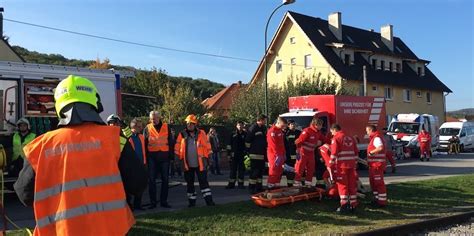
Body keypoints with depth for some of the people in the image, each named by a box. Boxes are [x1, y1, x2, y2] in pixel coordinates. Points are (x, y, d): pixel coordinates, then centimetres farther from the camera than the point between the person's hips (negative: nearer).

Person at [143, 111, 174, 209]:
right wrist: (145, 157, -3)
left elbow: (171, 142, 8)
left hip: (164, 156, 1)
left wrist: (171, 155, 1)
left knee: (165, 180, 6)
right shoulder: (147, 128, 4)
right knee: (152, 180, 1)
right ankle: (153, 202, 9)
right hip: (152, 157, -1)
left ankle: (164, 201, 15)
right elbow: (144, 143, 4)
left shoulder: (166, 127, 6)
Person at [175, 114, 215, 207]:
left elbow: (207, 145, 1)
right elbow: (177, 147, 6)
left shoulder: (201, 133, -2)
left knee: (203, 182, -1)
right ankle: (192, 201, 22)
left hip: (200, 164, -2)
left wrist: (207, 156, -1)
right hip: (187, 164, 2)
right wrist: (179, 158, 4)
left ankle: (209, 200, 2)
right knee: (189, 183, 11)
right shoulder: (182, 134, 1)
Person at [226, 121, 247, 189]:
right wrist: (229, 153, 3)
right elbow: (229, 145, 8)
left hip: (242, 155, -1)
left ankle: (240, 183, 13)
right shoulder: (233, 134, 6)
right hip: (234, 155, 1)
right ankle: (231, 183, 10)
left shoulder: (245, 134, 4)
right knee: (233, 169, 4)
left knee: (241, 169, 4)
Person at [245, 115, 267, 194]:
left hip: (262, 154, 8)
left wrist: (265, 150, 19)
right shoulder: (253, 128, -12)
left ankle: (259, 187, 21)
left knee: (261, 170, 12)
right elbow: (247, 141, -12)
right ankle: (252, 187, -1)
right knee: (254, 171, -7)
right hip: (255, 154, -8)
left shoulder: (264, 128, 14)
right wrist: (249, 151, -8)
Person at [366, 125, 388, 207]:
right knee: (373, 182, 18)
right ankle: (377, 198, 28)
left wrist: (371, 152, -24)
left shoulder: (377, 138, -16)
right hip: (373, 164, 11)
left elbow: (380, 147, -34)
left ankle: (382, 201, 0)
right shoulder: (374, 138, 18)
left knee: (379, 183, -6)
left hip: (377, 164, -11)